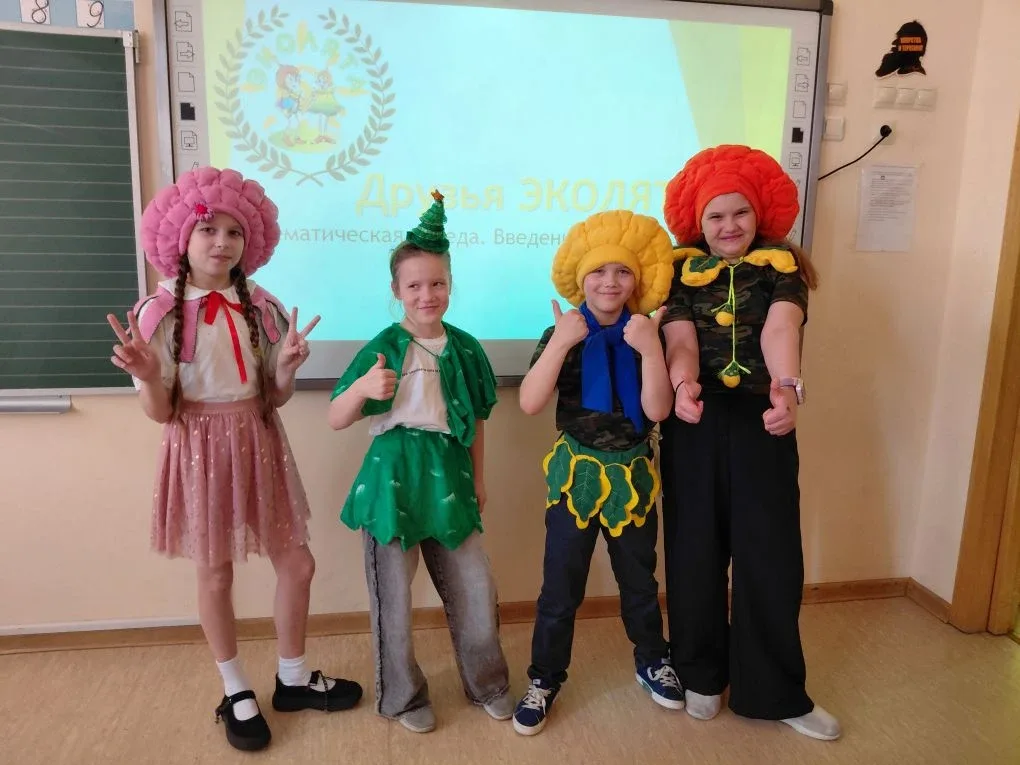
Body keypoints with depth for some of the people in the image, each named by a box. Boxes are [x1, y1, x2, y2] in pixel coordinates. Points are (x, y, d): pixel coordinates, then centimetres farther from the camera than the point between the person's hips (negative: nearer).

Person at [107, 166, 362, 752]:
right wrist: (149, 376, -29)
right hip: (202, 450, -3)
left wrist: (288, 367, -17)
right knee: (216, 573, 11)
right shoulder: (159, 313, -10)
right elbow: (161, 412, -9)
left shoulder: (264, 307, -1)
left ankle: (293, 678, 32)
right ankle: (237, 692, 33)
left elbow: (276, 398, 3)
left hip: (260, 444, 4)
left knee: (297, 563, 8)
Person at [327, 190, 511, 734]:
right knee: (393, 596, 10)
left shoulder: (464, 348, 3)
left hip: (448, 479, 3)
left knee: (476, 590, 11)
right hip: (393, 479, -3)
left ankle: (487, 683, 36)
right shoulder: (382, 348, -8)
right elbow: (335, 421, -8)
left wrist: (478, 479, 15)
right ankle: (403, 696, 33)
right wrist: (363, 388, -27)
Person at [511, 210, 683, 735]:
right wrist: (560, 342, -26)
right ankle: (544, 681, 26)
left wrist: (651, 349, -25)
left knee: (640, 580, 19)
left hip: (633, 476, 2)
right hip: (575, 474, -2)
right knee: (560, 587, 7)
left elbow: (657, 410, -15)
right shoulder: (562, 336, -8)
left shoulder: (644, 337, -4)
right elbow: (530, 403, -20)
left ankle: (652, 661, 43)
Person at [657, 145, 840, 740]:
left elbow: (780, 329, -20)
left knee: (771, 555, 4)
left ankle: (774, 690, 23)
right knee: (695, 551, 8)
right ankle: (702, 674, 29)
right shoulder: (681, 273, 3)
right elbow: (680, 338, -13)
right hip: (696, 425, 1)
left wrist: (789, 389, -40)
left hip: (760, 425, 0)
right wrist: (683, 384, -36)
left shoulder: (782, 268, 1)